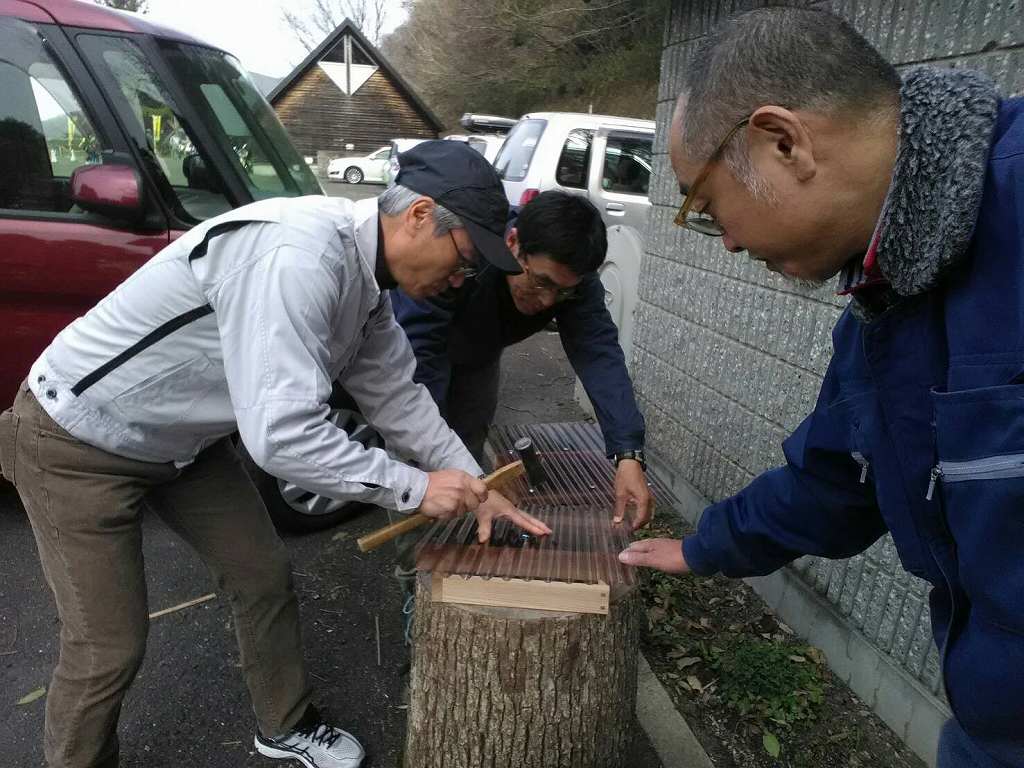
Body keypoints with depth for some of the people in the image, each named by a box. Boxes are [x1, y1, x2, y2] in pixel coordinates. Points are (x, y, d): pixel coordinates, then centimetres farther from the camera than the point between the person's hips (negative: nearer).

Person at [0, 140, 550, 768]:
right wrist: (414, 488, -28)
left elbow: (396, 393, 4)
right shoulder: (299, 257, -35)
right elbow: (280, 433, -39)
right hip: (79, 441, -8)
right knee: (110, 647, -1)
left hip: (184, 440, 9)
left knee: (265, 576, 12)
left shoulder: (365, 277, -4)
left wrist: (477, 487, 0)